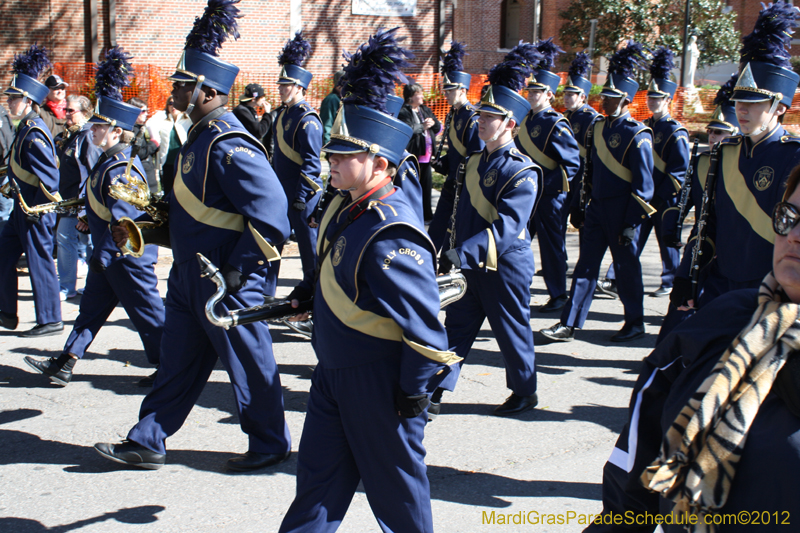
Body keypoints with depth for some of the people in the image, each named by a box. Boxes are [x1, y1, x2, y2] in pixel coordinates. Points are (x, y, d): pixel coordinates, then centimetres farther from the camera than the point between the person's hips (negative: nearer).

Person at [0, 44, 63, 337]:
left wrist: (37, 209, -21)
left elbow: (50, 176, -25)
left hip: (36, 210, -10)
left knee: (40, 263, -1)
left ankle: (50, 321, 9)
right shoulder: (27, 128, 11)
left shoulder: (34, 134, -19)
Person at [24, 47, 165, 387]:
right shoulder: (111, 159, 9)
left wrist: (103, 254, -22)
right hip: (111, 257, 11)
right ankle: (64, 365, 23)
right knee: (91, 308, 15)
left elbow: (124, 221, -25)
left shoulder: (122, 169, -22)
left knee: (147, 314, 0)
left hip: (128, 258, -11)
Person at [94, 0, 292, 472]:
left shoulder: (230, 146, -22)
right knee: (177, 362, 17)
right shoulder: (202, 135, 9)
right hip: (190, 275, 10)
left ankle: (271, 445, 23)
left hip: (226, 284, -10)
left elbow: (271, 215, -26)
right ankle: (147, 443, 27)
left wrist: (235, 270, -22)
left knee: (248, 363, 6)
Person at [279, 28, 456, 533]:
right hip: (333, 372, 9)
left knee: (393, 481, 11)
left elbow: (426, 325, -25)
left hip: (378, 386, -9)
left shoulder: (390, 237, -28)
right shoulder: (346, 208, 1)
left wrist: (414, 396, -19)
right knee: (319, 473, 18)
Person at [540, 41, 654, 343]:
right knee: (585, 266, 5)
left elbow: (644, 184, -13)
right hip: (596, 209, 6)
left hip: (621, 213, -6)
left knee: (627, 267, 6)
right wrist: (585, 207, 15)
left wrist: (631, 223, -16)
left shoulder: (638, 135, -12)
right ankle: (569, 325, 7)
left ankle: (635, 323, 22)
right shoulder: (598, 128, 9)